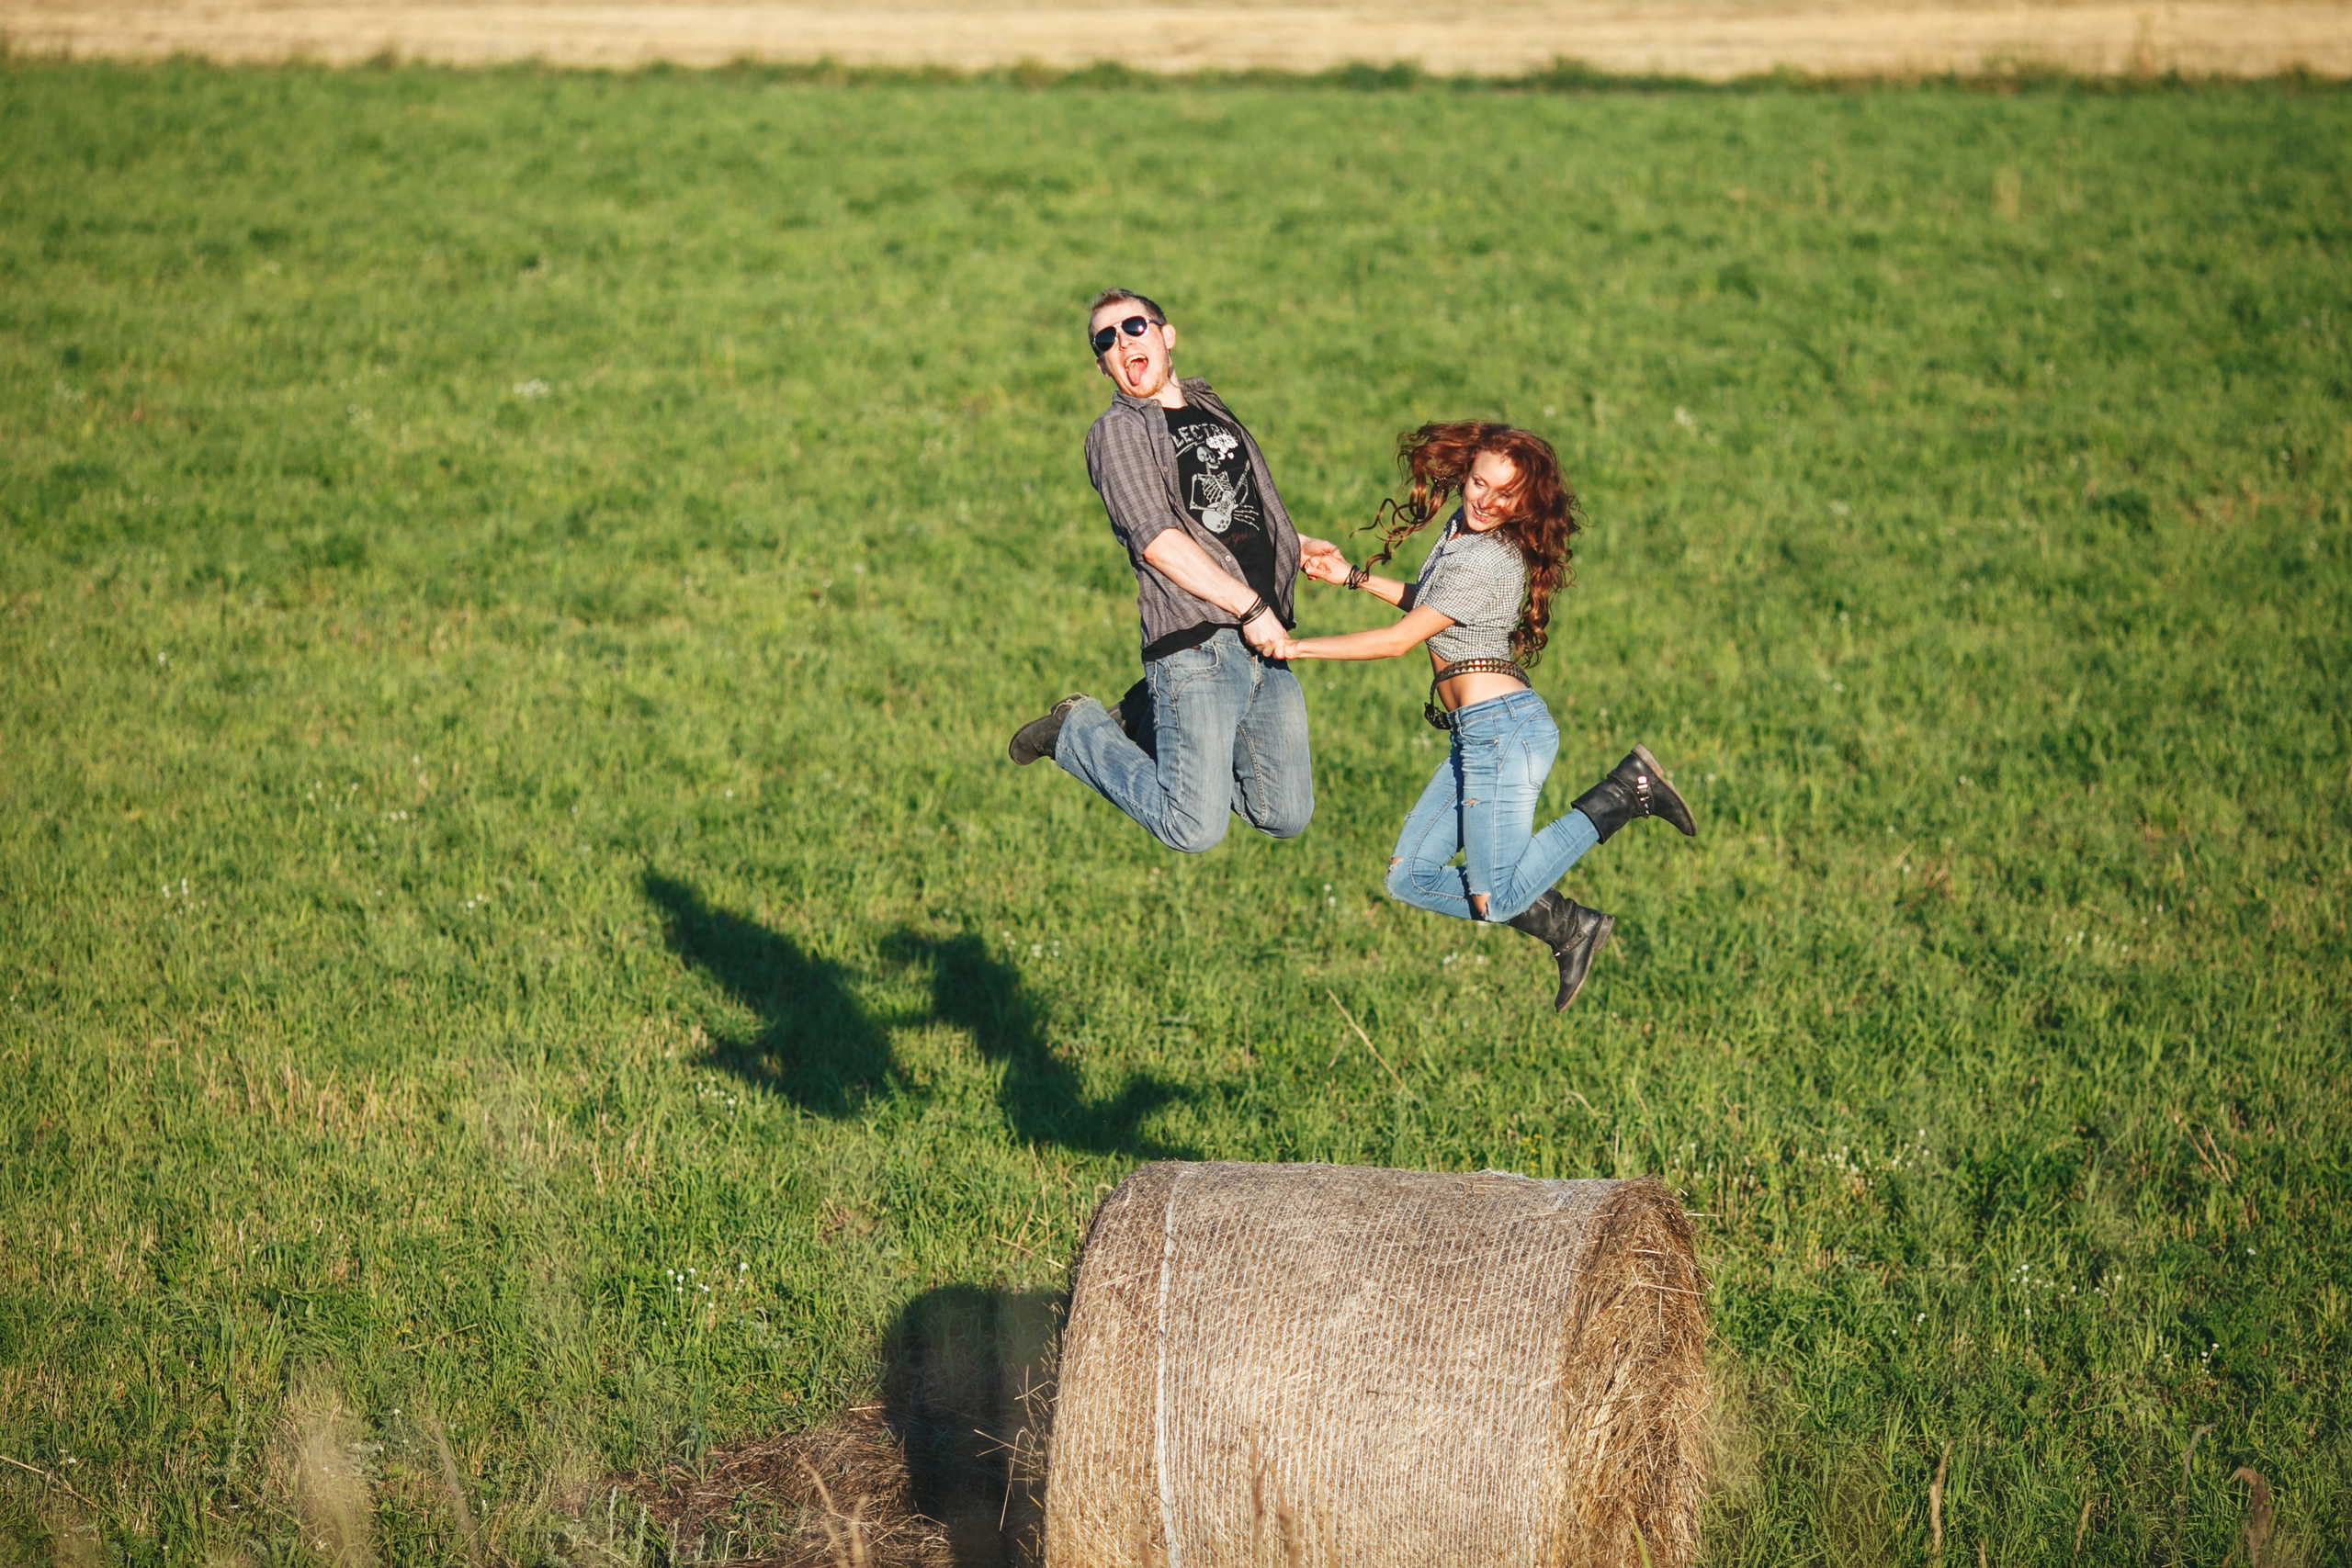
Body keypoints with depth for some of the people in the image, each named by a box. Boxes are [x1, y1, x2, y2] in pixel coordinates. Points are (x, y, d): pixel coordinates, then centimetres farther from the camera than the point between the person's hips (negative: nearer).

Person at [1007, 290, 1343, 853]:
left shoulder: (1208, 406, 19)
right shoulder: (1118, 431, -4)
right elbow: (1157, 542, -15)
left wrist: (1298, 545, 25)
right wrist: (1250, 607, -18)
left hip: (1265, 643, 7)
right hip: (1197, 643, -7)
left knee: (1286, 816, 10)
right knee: (1195, 831, -11)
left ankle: (1151, 722, 25)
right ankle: (1077, 730, 11)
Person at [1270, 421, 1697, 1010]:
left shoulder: (1486, 561, -18)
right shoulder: (1462, 525, 11)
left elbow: (1398, 640, -17)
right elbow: (1431, 606, 29)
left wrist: (1298, 647, -11)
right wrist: (1354, 577, 24)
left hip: (1503, 726, -10)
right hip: (1481, 735, 10)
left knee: (1496, 900, -9)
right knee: (1411, 877, 10)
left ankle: (1625, 792, -3)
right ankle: (1568, 930, 11)